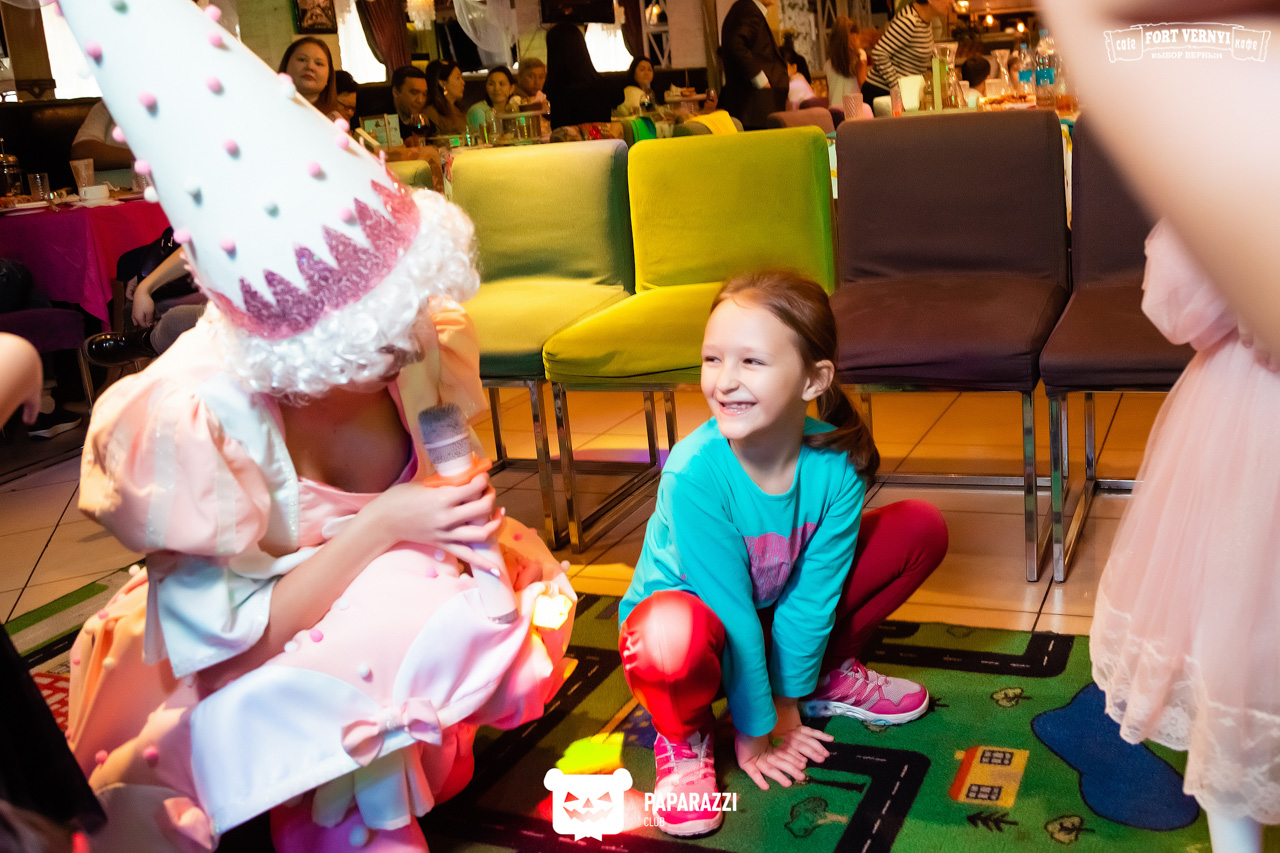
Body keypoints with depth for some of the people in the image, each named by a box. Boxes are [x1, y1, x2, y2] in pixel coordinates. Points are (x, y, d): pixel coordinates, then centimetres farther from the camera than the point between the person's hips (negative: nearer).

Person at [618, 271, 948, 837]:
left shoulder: (837, 465, -21)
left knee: (921, 527, -5)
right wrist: (754, 730, -17)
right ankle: (683, 735, -5)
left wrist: (788, 703, -8)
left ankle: (828, 677, 14)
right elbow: (731, 611, -26)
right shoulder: (694, 472, -33)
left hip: (782, 621, 5)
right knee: (674, 632, -43)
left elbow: (811, 595, -14)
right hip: (701, 622, -4)